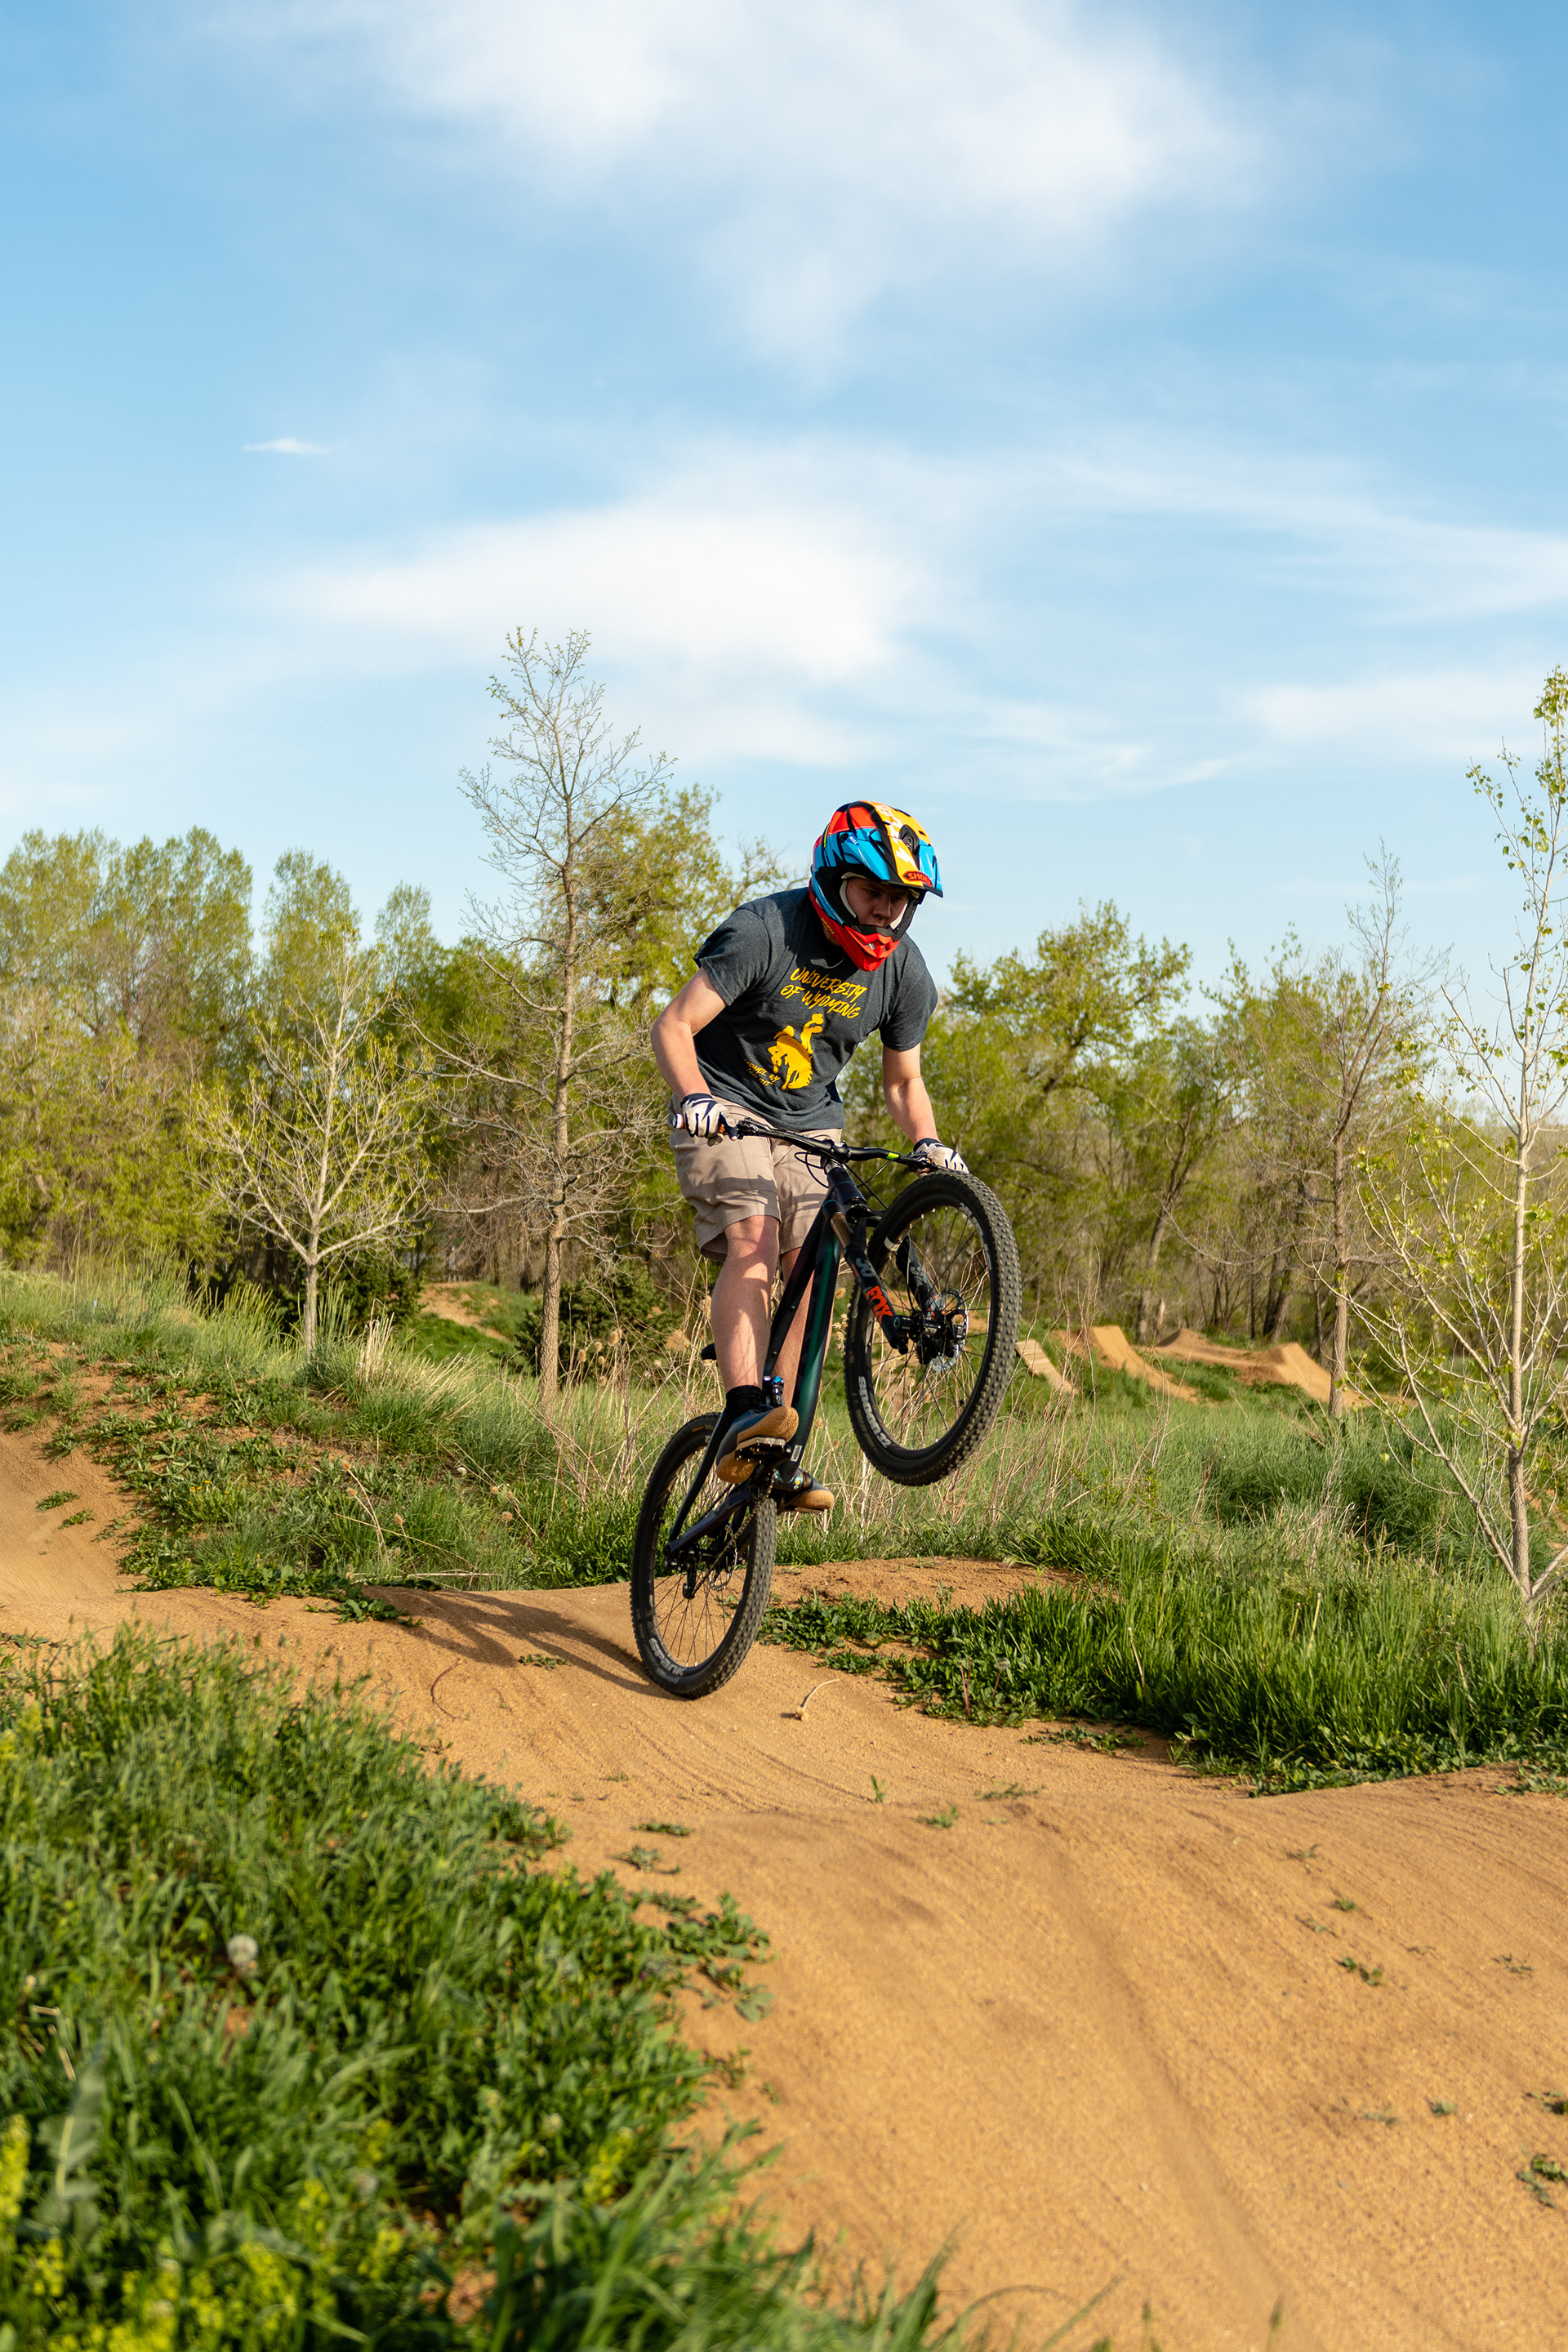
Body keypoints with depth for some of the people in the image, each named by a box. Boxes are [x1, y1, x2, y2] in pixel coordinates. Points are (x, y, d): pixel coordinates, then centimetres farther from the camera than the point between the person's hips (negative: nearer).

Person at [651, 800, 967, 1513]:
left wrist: (927, 1143, -14)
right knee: (753, 1243, -26)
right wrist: (694, 1096, -39)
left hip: (810, 1124, 4)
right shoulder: (763, 931, -20)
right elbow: (673, 1026, -20)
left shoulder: (904, 971, -6)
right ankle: (743, 1418, -37)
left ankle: (780, 1458, -6)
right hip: (725, 1109, -4)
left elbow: (903, 1081, 6)